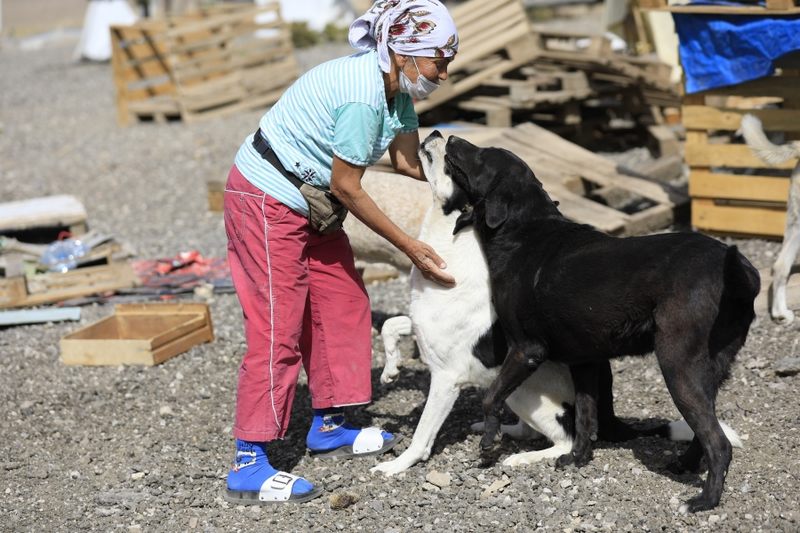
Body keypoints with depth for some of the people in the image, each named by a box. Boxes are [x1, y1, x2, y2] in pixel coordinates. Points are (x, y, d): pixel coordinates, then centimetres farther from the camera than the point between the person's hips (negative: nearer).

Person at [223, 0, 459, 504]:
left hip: (308, 201, 10)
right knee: (278, 329, -11)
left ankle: (329, 426, 26)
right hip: (267, 201, -10)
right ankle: (249, 465, -9)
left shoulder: (396, 85, 0)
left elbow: (408, 159, 8)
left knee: (342, 303, 13)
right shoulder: (362, 95, -29)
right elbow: (348, 188, -23)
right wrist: (411, 248, -17)